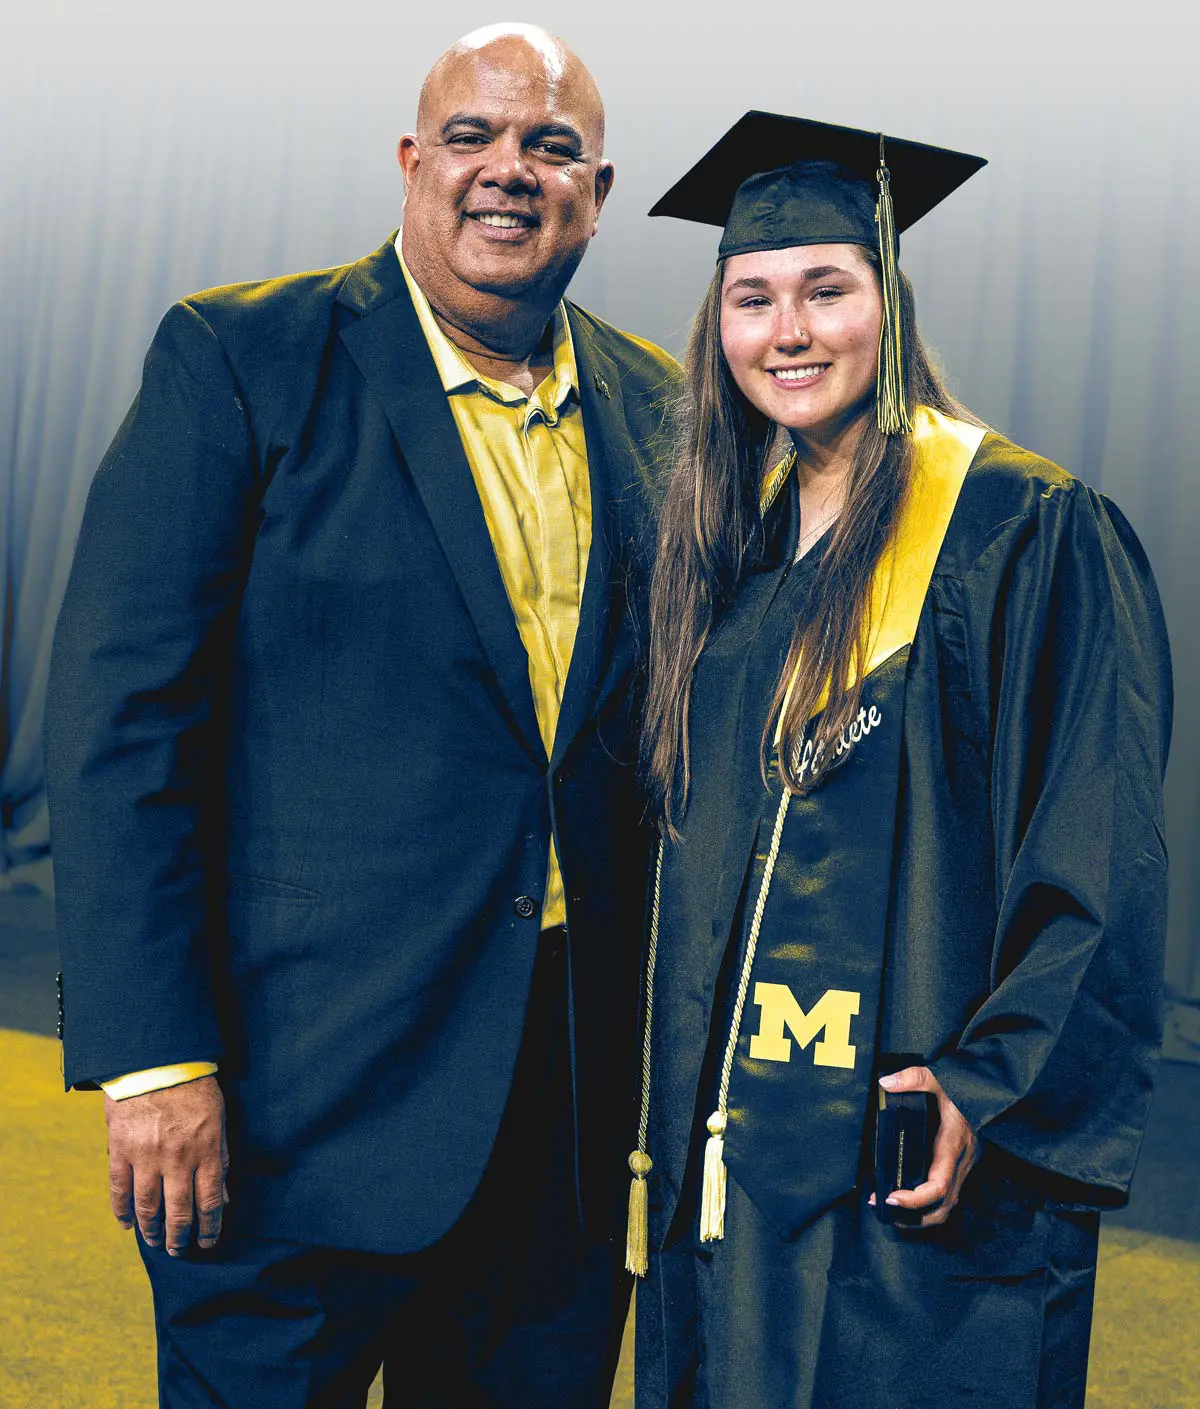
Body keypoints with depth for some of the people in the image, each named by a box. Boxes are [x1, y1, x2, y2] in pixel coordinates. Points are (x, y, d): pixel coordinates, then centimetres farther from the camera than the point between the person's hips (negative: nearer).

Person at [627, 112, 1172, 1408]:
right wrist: (666, 1115, 12)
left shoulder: (1027, 533, -11)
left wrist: (998, 1090, -18)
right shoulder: (734, 544, 9)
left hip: (905, 1144, -6)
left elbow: (1096, 858, -13)